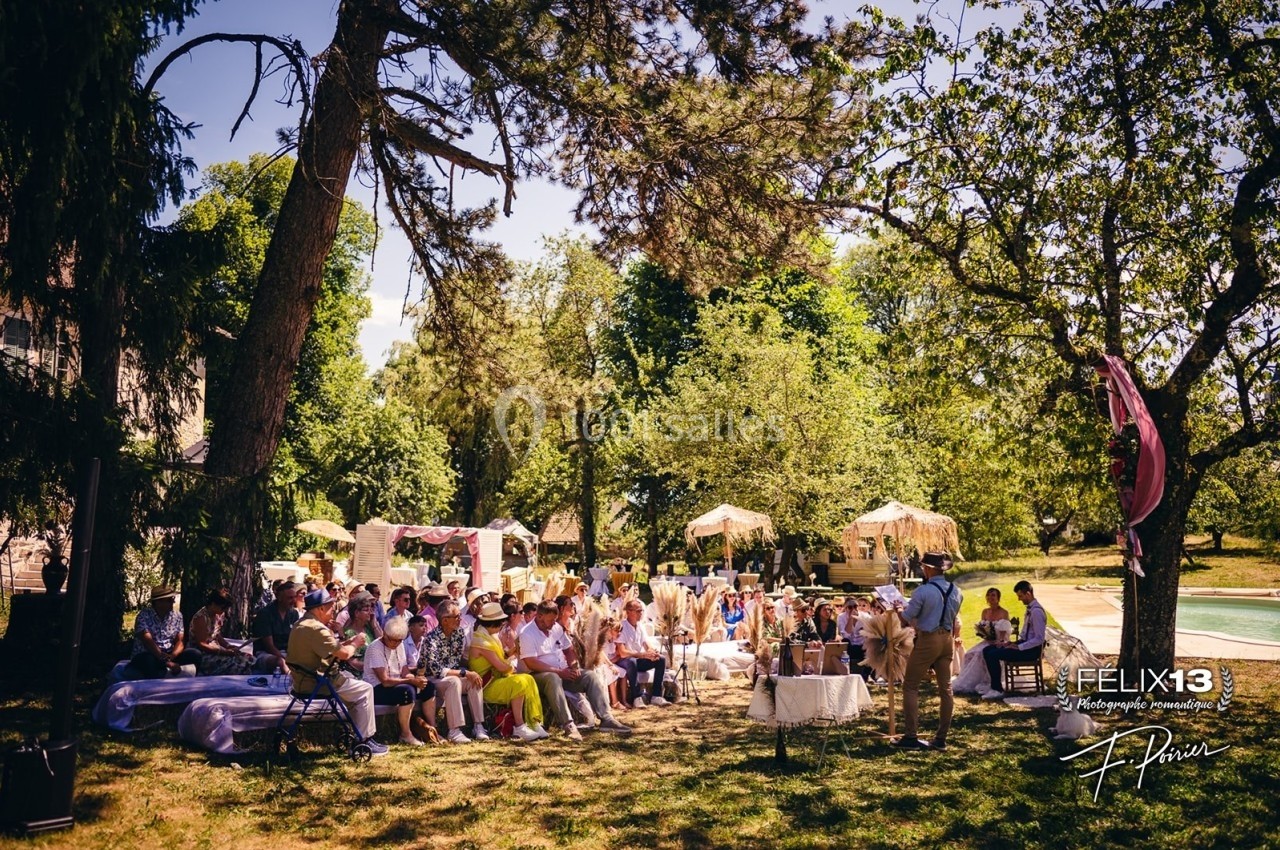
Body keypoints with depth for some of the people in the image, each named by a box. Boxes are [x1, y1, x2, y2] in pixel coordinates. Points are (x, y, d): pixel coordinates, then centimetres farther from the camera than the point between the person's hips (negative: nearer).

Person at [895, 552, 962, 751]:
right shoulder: (956, 591, 4)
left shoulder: (923, 591, -17)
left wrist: (898, 610, 8)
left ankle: (910, 737, 0)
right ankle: (941, 738, 15)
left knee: (910, 687, 2)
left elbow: (906, 619, -11)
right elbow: (954, 618, 15)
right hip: (947, 639, 7)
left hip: (927, 641, -7)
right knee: (945, 688, 10)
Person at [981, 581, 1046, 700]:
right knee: (987, 650, 4)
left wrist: (1018, 647, -20)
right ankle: (995, 684, 9)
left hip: (1032, 650, -10)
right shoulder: (1030, 609, 11)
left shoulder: (1036, 611, -20)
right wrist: (1007, 642, 8)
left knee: (992, 655, -19)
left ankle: (997, 690, -9)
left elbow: (1039, 639, -23)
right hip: (1025, 643, 10)